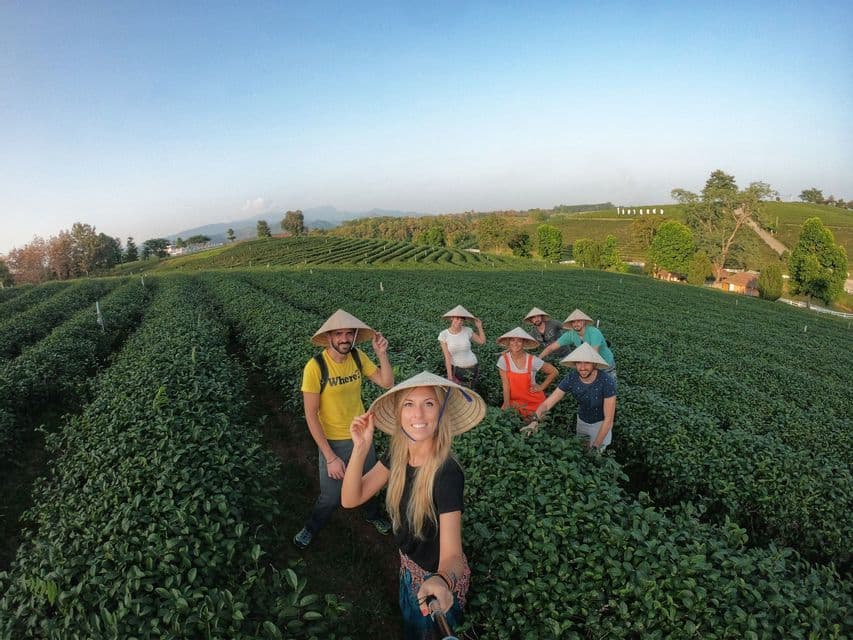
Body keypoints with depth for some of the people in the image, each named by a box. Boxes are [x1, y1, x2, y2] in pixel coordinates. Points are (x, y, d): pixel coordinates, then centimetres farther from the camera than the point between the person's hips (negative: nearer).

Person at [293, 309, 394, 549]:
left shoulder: (358, 356, -10)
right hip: (333, 441, -4)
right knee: (331, 497, 11)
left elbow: (387, 383, -7)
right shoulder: (315, 367, -25)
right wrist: (330, 457, -21)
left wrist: (381, 353, -22)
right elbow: (311, 415, -22)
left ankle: (372, 515, 56)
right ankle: (311, 528, 43)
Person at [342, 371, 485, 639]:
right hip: (408, 564, 6)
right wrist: (361, 447, -32)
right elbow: (350, 499, -16)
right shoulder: (397, 453, -18)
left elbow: (452, 555, -39)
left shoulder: (447, 473, -36)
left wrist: (442, 581, -62)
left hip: (438, 576, -5)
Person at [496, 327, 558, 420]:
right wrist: (507, 404, -16)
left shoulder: (532, 360, -18)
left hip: (534, 402, -1)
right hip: (514, 401, 1)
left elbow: (553, 371, -6)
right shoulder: (503, 359, -15)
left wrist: (541, 387, -6)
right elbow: (505, 384, -12)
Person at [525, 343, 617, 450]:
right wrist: (535, 421, -45)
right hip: (582, 421, 4)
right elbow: (547, 404, -25)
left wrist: (595, 447, -27)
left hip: (601, 423, -3)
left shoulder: (607, 381, -36)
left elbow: (609, 419, -29)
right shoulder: (571, 379, -25)